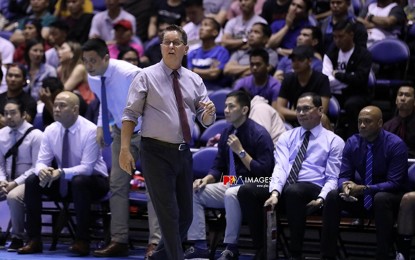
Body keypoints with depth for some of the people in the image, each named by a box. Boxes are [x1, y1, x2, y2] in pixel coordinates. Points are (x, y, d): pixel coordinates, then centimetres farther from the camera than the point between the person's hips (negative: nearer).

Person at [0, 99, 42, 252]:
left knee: (13, 196, -37)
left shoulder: (35, 135, -10)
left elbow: (36, 167, -12)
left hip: (27, 181, -6)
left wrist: (16, 183, -19)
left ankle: (17, 238, -18)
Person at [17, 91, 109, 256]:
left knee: (79, 181, -39)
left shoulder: (90, 131, -20)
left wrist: (61, 172, -40)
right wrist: (42, 170, -31)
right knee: (32, 181, -16)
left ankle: (82, 241, -29)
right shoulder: (51, 130, -4)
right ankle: (34, 240, -11)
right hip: (64, 183, 5)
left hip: (93, 181, -5)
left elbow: (86, 168, -25)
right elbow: (41, 161, -5)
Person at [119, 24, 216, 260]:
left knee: (186, 215, 12)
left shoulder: (194, 80, 9)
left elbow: (206, 120, 9)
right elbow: (130, 114, -6)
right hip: (157, 152, -5)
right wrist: (125, 149, -15)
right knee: (169, 214, -7)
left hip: (184, 152, 5)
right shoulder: (147, 77, -3)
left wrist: (209, 112, -15)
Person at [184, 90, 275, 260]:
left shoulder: (259, 134, -12)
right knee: (193, 192, -9)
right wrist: (206, 179, -4)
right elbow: (218, 166, 16)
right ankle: (200, 246, -9)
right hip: (229, 185, 7)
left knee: (231, 194, -38)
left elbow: (263, 172, -16)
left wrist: (241, 151, -19)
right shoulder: (227, 133, 8)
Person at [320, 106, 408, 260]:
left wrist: (364, 189, -33)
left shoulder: (395, 145, -16)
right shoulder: (352, 143, -3)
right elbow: (343, 176, -2)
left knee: (381, 199, -37)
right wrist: (346, 185, -28)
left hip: (387, 197, -4)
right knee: (332, 196, -21)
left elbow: (394, 183, -21)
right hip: (360, 199, 4)